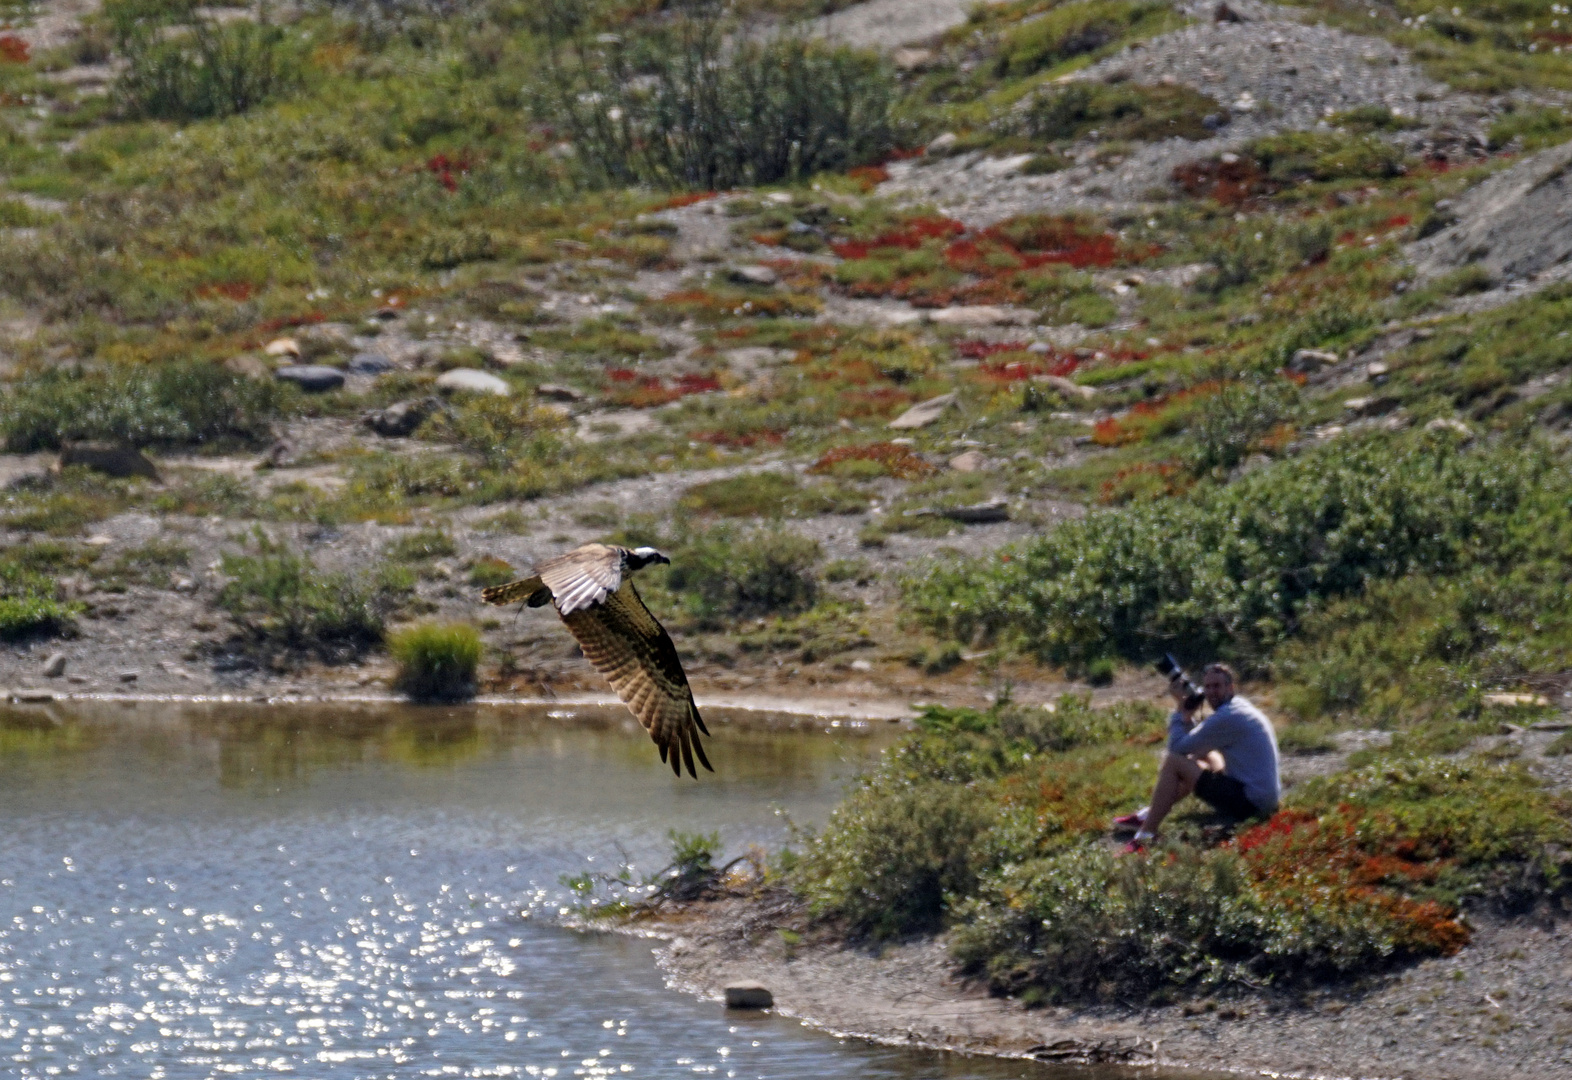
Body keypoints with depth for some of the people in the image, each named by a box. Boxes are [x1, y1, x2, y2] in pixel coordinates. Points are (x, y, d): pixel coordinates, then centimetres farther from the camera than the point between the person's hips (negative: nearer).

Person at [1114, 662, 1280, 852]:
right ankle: (1150, 814, 28)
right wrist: (1187, 714, 4)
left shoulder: (1226, 718, -18)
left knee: (1173, 762, -11)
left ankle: (1144, 838, -8)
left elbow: (1177, 747, -14)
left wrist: (1181, 710, -1)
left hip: (1249, 804, -11)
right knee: (1202, 756, 29)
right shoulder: (1241, 707, 14)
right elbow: (1194, 744, 19)